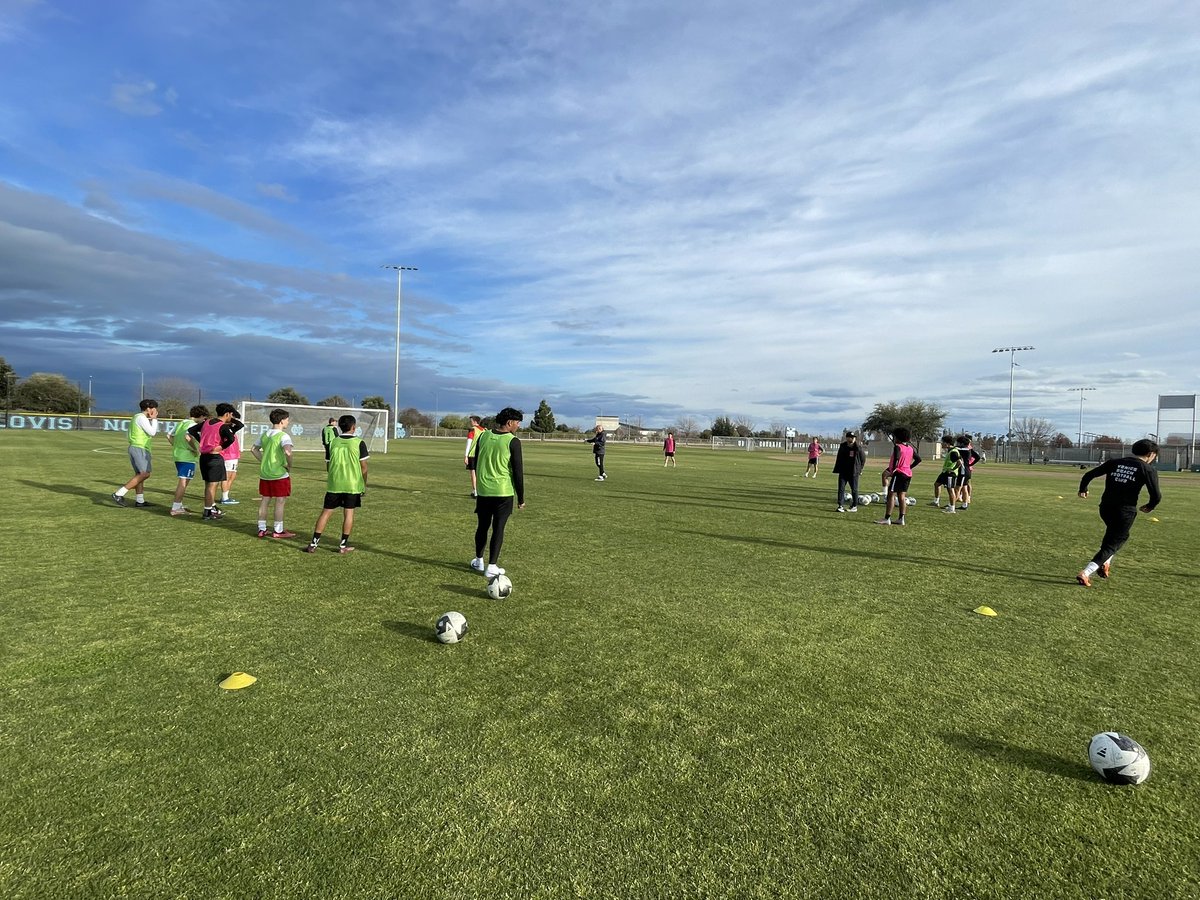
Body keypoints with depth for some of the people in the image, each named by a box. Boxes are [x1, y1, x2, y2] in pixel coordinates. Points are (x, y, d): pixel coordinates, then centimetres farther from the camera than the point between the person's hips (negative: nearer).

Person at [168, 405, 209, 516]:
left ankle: (178, 504, 27)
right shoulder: (193, 425, -13)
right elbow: (187, 437, -29)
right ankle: (175, 508, -1)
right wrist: (196, 449, -19)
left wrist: (177, 447, 19)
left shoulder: (181, 423, 15)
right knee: (184, 482, -4)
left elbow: (171, 437, 17)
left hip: (178, 456, 10)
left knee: (184, 482, 20)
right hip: (188, 457, -9)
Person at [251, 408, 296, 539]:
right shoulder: (283, 436, -14)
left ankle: (262, 529, 19)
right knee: (280, 502, 1)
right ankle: (278, 531, 6)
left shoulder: (264, 435, 9)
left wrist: (263, 461, 17)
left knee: (264, 500, 13)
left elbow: (254, 449, 19)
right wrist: (289, 465, -15)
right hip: (280, 474, -7)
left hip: (264, 474, 7)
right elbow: (287, 451, -30)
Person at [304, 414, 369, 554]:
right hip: (353, 484, -2)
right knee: (349, 512, 5)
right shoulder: (359, 442, -5)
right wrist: (364, 484, 7)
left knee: (326, 512, 7)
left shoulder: (334, 442, 4)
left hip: (334, 483, 3)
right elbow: (363, 466, -4)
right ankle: (343, 545, 9)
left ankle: (313, 544, 8)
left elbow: (330, 463, 12)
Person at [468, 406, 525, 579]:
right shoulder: (513, 441, -11)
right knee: (498, 529, 4)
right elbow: (518, 471, -10)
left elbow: (476, 463, 14)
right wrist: (521, 498, -3)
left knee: (482, 526, 18)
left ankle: (479, 561, 30)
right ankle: (492, 567, 6)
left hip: (483, 490, 5)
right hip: (503, 492, -4)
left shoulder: (483, 436, 5)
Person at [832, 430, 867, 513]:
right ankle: (841, 505, 1)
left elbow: (863, 459, 4)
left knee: (854, 489, 7)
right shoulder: (842, 446, 1)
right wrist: (837, 469, 3)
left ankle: (855, 506, 17)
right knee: (841, 488, -2)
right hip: (843, 471, 2)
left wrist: (859, 469, 2)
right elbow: (839, 459, 7)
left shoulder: (859, 447, -5)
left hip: (854, 472, -2)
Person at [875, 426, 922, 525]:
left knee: (891, 495, -5)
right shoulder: (910, 448, 13)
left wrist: (892, 470, -21)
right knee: (902, 496, 12)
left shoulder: (897, 447, -11)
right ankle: (901, 519, 13)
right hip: (908, 474, 8)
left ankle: (887, 519, -7)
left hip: (899, 473, -8)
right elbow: (918, 460, 18)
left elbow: (896, 459, -27)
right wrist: (909, 467, 18)